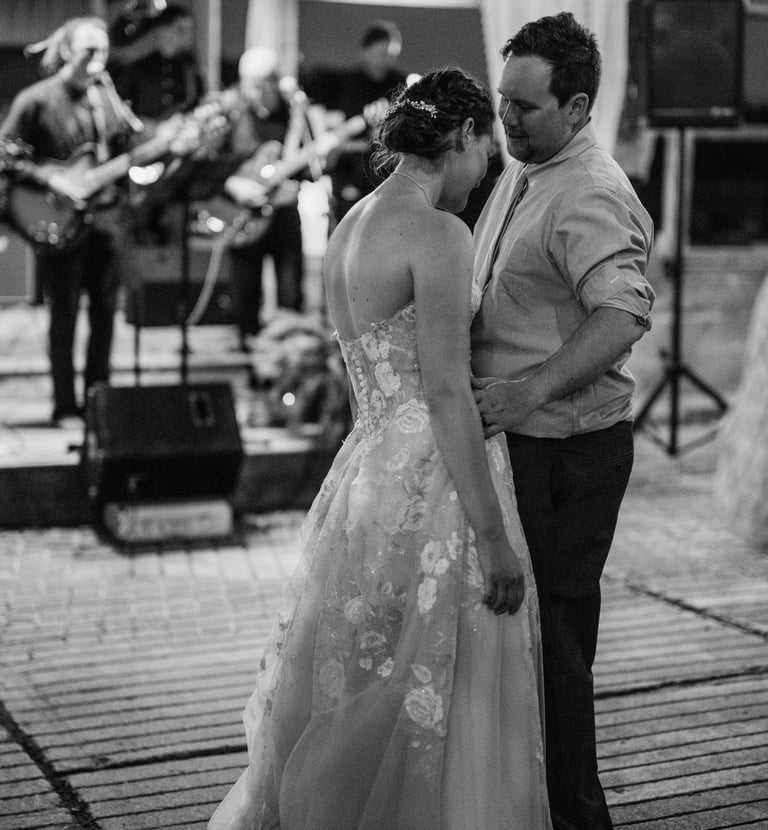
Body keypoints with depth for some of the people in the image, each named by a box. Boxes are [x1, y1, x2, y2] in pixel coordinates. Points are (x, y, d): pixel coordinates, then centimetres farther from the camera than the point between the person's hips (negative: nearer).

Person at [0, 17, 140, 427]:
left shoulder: (106, 97, 10)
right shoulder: (36, 100, -7)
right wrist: (51, 178, -18)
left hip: (105, 215, 5)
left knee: (104, 311, 8)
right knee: (65, 313, -1)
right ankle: (65, 407, 7)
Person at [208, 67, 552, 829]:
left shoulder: (348, 228, 11)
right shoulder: (438, 235, -15)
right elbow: (446, 393, -19)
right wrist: (493, 536, -17)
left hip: (367, 468, 9)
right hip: (432, 480, -9)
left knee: (350, 695, 19)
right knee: (439, 701, 4)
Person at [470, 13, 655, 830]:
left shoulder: (591, 196, -19)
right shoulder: (517, 173, 12)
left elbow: (624, 314, -34)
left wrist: (532, 388, -42)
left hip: (567, 450, -9)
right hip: (515, 435, 9)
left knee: (551, 628, -1)